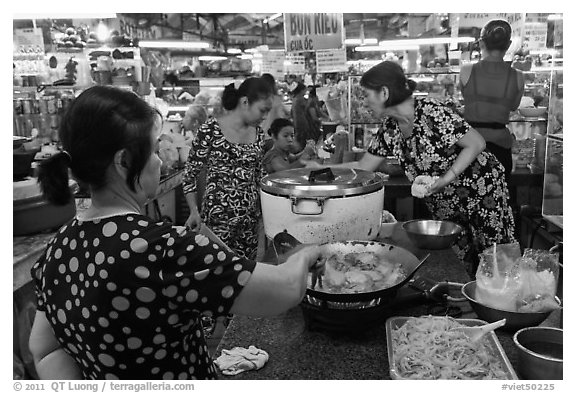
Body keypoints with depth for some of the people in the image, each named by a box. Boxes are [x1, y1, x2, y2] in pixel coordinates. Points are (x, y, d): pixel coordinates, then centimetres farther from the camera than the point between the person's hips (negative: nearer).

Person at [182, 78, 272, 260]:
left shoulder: (258, 133, 7)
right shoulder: (211, 129, -10)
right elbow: (191, 173, -6)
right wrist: (194, 211, -13)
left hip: (251, 216, 5)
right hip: (217, 216, -5)